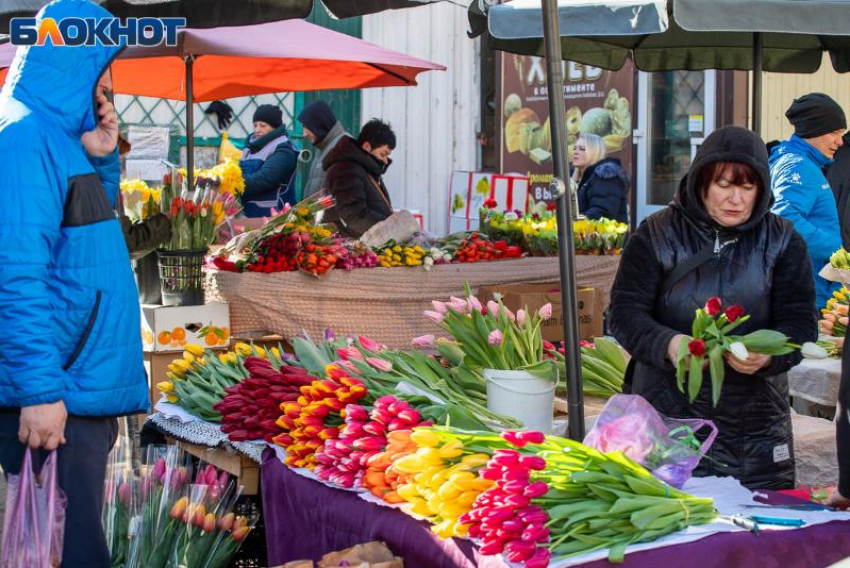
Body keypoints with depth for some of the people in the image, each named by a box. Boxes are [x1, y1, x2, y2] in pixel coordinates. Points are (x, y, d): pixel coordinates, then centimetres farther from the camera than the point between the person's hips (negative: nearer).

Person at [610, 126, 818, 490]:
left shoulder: (783, 241, 4)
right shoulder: (657, 235, 0)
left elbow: (800, 321, -1)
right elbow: (624, 313, -5)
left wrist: (768, 354, -23)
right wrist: (668, 344, -25)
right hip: (668, 415, -1)